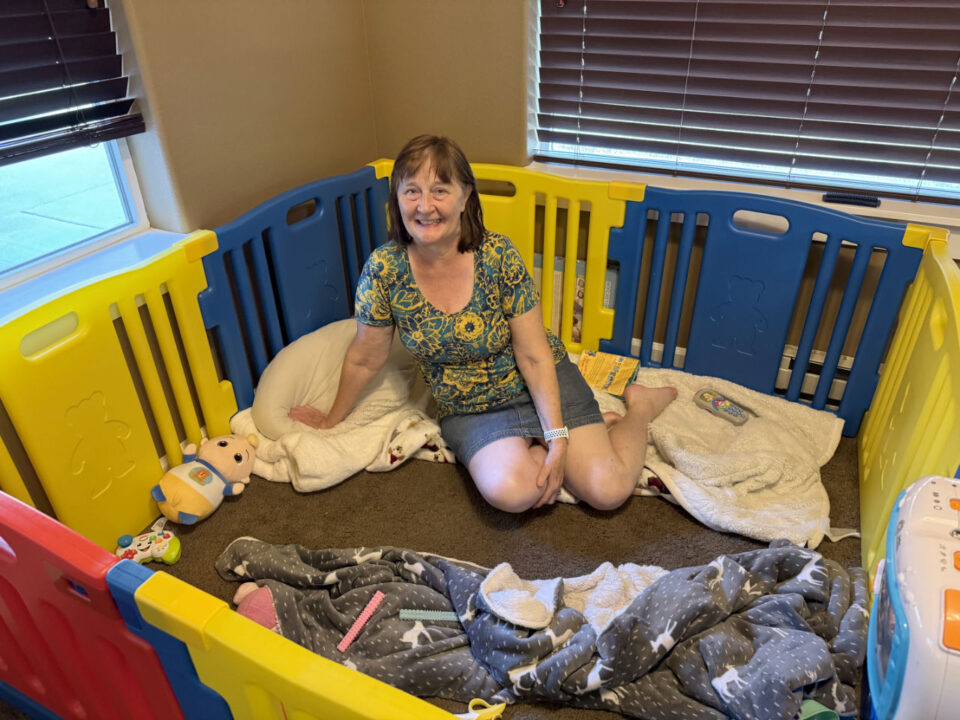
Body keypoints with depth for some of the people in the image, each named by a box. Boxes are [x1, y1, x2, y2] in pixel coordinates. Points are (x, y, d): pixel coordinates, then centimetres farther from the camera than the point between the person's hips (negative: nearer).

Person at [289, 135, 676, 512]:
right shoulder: (384, 268, -16)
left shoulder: (498, 256, -20)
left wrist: (559, 438, -20)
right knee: (509, 492, -28)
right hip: (467, 410, 2)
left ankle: (640, 404, 17)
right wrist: (332, 420, 10)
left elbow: (535, 357, -14)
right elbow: (364, 359, -1)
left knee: (609, 491, -14)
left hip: (538, 385, -1)